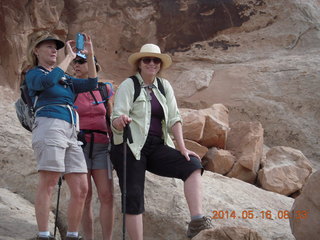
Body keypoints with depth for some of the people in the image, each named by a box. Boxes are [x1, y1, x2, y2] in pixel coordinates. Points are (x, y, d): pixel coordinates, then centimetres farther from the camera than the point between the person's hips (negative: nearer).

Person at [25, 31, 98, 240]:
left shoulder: (64, 78, 27)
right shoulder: (33, 74, 9)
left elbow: (90, 84, 18)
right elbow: (47, 81, -14)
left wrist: (90, 56, 10)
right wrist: (69, 57, -6)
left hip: (71, 133, 7)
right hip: (50, 127, -7)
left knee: (81, 189, -1)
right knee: (48, 183, -14)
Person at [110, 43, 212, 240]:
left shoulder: (164, 86, 11)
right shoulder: (128, 85, -1)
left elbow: (174, 118, 4)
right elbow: (116, 119, -12)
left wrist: (182, 148, -7)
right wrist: (121, 120, -37)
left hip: (156, 148, 4)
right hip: (131, 148, -4)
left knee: (192, 164, -15)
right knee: (134, 198, -9)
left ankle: (197, 220, -24)